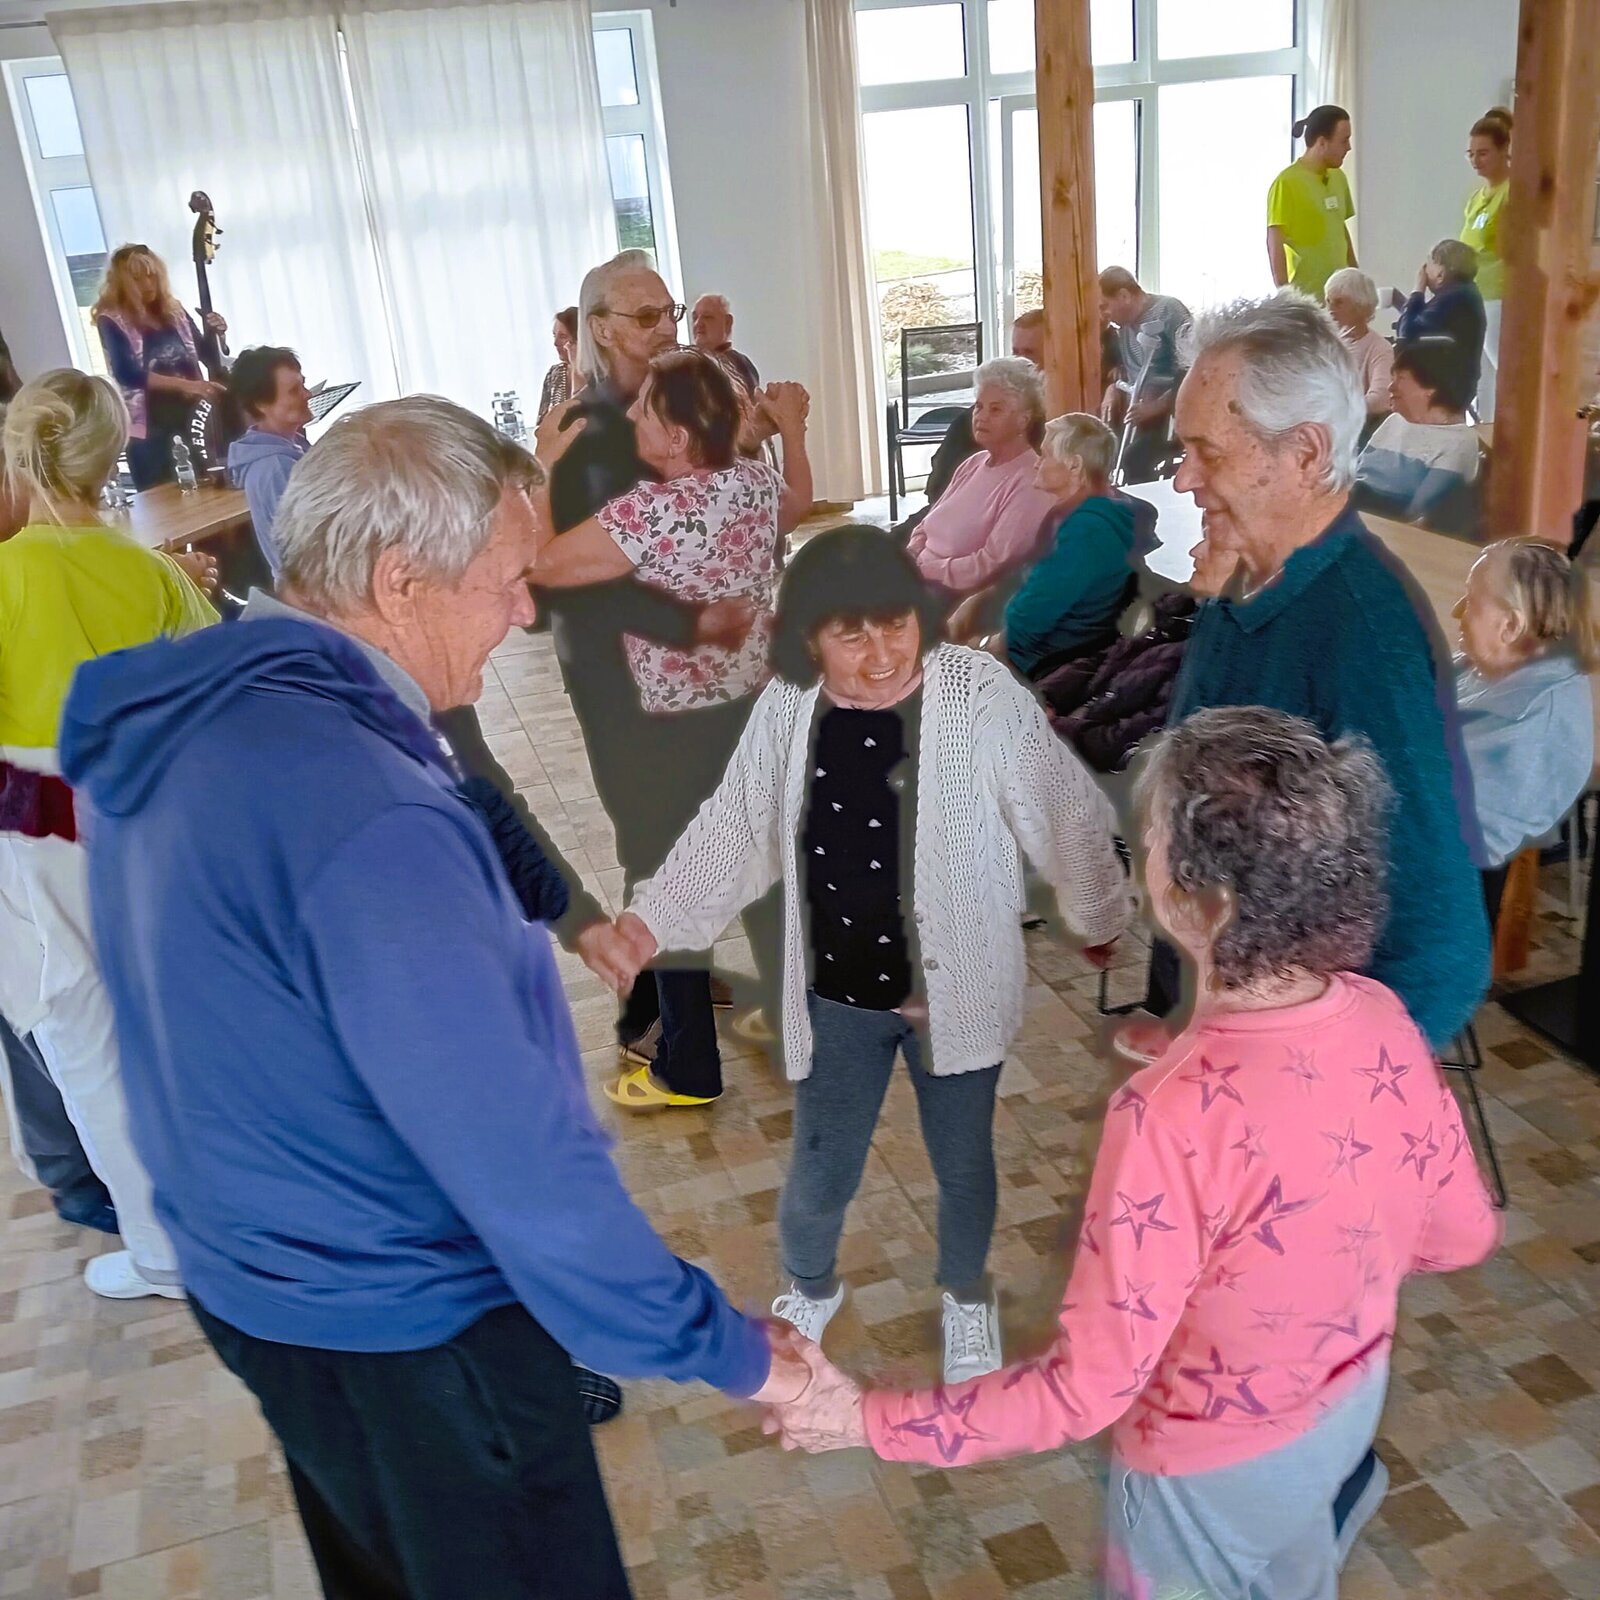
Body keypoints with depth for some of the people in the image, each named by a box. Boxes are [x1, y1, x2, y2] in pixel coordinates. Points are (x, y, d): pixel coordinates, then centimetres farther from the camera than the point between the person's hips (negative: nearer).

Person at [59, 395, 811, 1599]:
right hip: (407, 1329, -8)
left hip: (251, 1272, 8)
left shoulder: (176, 721, -5)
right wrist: (730, 1352, -19)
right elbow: (521, 1161, -31)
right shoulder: (368, 823, -34)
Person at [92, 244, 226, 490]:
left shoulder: (173, 310, 9)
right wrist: (185, 384, -30)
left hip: (192, 419, 4)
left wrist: (214, 335, -7)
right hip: (149, 430, -4)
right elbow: (127, 374, -19)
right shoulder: (112, 321, -4)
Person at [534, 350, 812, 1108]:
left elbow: (543, 565, -22)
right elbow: (798, 505, 21)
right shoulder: (757, 479, -3)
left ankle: (688, 1069, 17)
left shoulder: (651, 511, -26)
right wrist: (793, 426, 34)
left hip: (675, 727, -8)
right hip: (756, 704, 8)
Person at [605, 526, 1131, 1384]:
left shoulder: (982, 696, -23)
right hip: (838, 995, 2)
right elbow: (733, 831, 1)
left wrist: (1101, 918, -1)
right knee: (821, 1167, 17)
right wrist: (652, 919, -8)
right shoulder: (786, 710, -11)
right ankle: (808, 1286, 51)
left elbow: (1064, 815, -11)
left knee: (963, 1163, 19)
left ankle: (966, 1295, 52)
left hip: (954, 991, -2)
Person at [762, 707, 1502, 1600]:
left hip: (1217, 1464, -5)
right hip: (1353, 1398, 5)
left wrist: (865, 1418, -22)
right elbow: (1464, 1237, -3)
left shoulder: (1177, 1120, -39)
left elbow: (1085, 1393, -31)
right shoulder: (1380, 1021, -19)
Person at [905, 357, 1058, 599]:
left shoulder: (1031, 485, -13)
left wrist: (921, 569, -15)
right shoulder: (973, 464, 15)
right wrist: (909, 561, -3)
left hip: (963, 599, -8)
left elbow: (991, 567, -20)